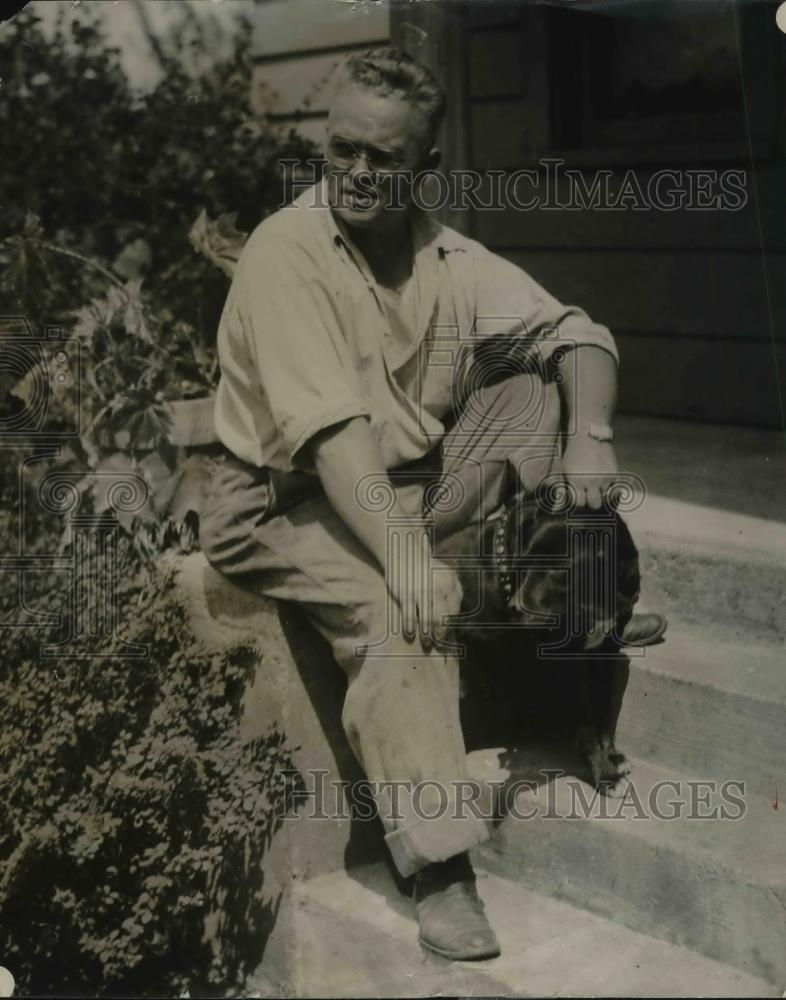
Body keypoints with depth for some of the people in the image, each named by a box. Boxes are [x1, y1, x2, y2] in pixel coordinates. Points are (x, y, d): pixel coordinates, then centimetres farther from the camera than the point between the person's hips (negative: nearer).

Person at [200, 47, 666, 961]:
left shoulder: (446, 257, 1)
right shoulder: (285, 253, -18)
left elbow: (577, 333, 0)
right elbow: (330, 426, -29)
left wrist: (589, 434, -22)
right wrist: (403, 553, -39)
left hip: (412, 480, 6)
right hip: (290, 502, -6)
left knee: (539, 383, -7)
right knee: (398, 610, -34)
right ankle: (440, 875, -31)